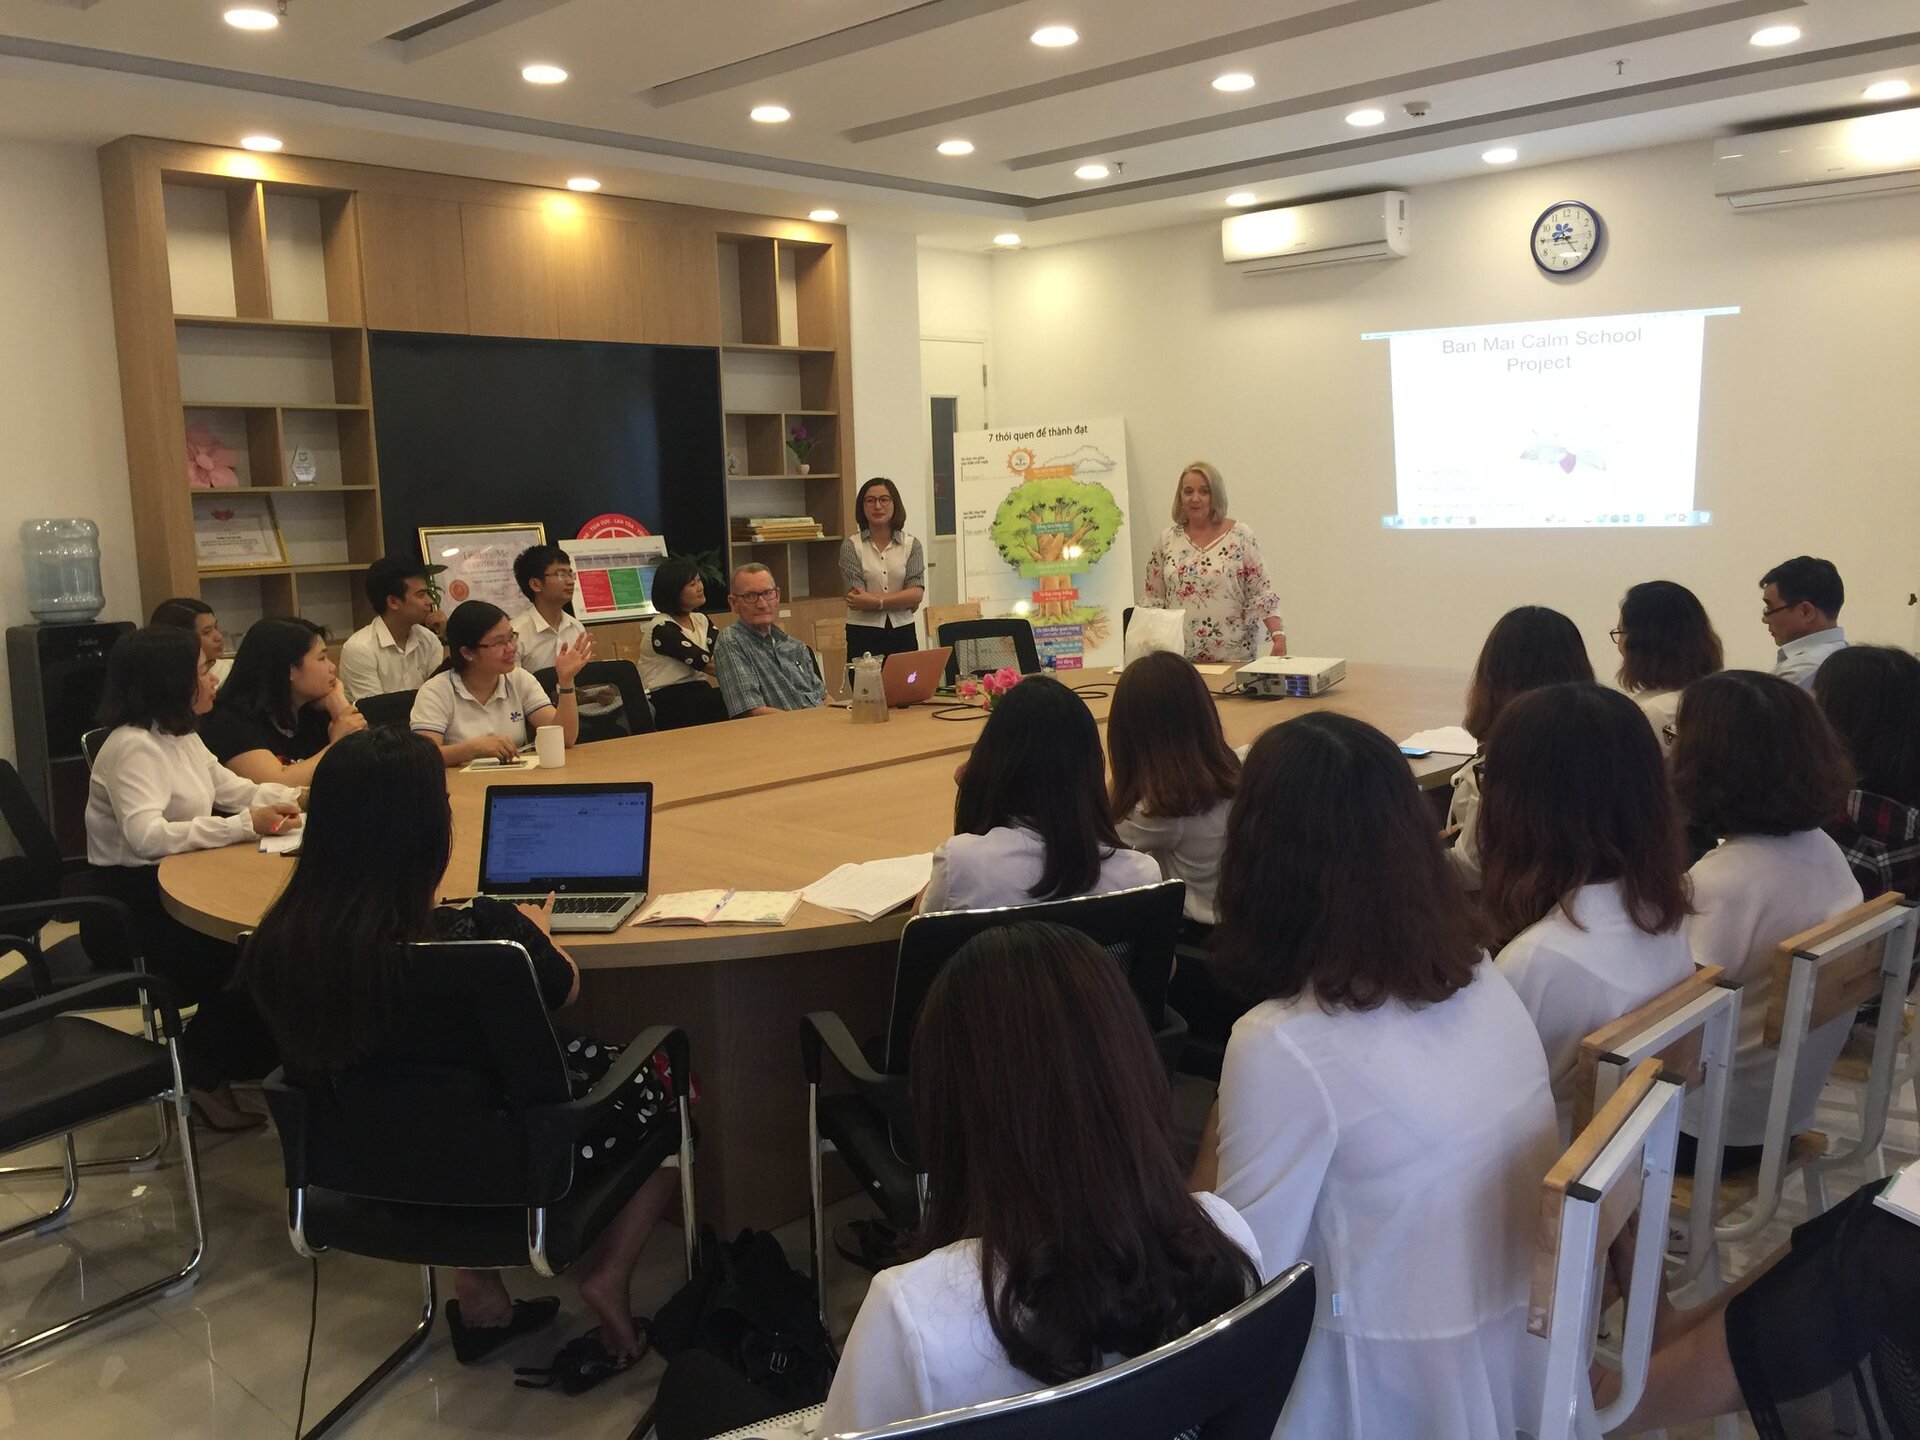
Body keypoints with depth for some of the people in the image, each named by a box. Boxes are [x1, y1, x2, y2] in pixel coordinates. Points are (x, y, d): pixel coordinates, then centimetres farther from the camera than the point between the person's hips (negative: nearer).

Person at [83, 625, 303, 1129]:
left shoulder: (180, 736, 10)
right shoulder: (133, 746, -20)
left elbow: (234, 790, 17)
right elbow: (145, 836, -33)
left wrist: (294, 798, 0)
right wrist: (245, 825, -33)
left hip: (171, 885, 9)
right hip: (131, 907, -9)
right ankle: (201, 1071, 1)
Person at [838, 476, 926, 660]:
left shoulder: (911, 545, 5)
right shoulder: (851, 546, 0)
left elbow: (917, 594, -5)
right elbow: (857, 597, -9)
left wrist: (876, 601, -13)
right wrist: (901, 600, -6)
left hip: (903, 633, 2)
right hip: (863, 633, -2)